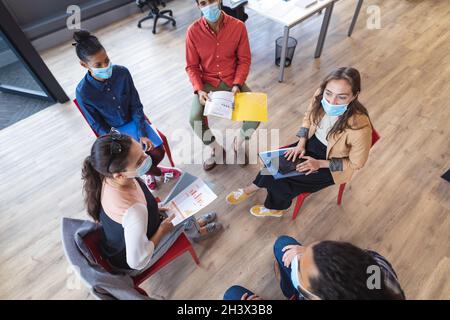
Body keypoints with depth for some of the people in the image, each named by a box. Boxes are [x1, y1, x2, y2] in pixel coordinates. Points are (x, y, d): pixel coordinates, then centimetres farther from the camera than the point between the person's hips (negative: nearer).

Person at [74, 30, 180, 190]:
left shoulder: (122, 72, -19)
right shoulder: (83, 92, -24)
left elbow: (136, 106, -10)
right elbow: (97, 125, -11)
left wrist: (142, 134, -15)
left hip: (134, 120, 2)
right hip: (113, 130, -2)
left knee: (159, 151, -8)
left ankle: (149, 171, 28)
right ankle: (155, 171, 24)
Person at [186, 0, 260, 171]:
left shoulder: (238, 26, -10)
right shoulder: (193, 31, -11)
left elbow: (244, 60, -3)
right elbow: (192, 66, -4)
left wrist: (237, 84, -18)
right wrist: (199, 90, -19)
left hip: (232, 81, 1)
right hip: (207, 82, 0)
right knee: (194, 118, -24)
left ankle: (239, 141, 11)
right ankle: (216, 149, 5)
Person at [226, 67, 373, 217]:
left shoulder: (360, 127, -36)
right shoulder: (320, 96, -22)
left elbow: (356, 163, -18)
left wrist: (319, 163, -20)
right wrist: (301, 143, -10)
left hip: (331, 166, -5)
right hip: (313, 143, 5)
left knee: (280, 178, -13)